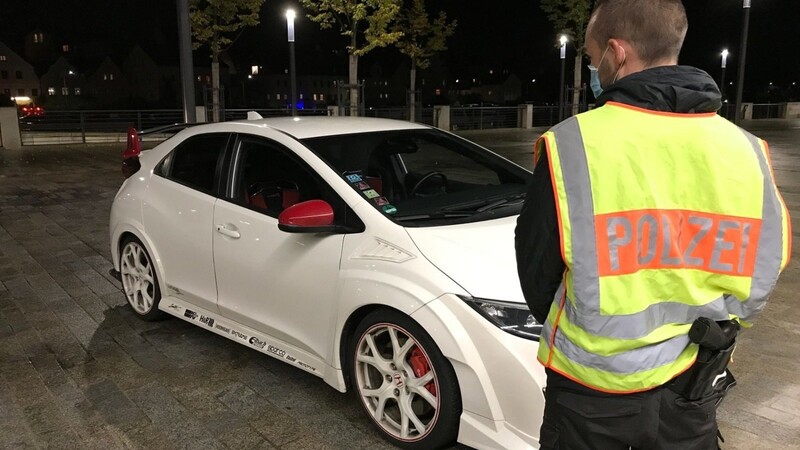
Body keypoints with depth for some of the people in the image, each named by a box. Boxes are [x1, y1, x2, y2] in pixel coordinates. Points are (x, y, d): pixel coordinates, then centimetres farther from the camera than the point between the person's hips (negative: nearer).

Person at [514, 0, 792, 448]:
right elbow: (766, 267, 5)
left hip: (594, 386, -3)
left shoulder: (573, 144, -19)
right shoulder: (746, 149, -6)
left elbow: (536, 262, -8)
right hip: (695, 383, 4)